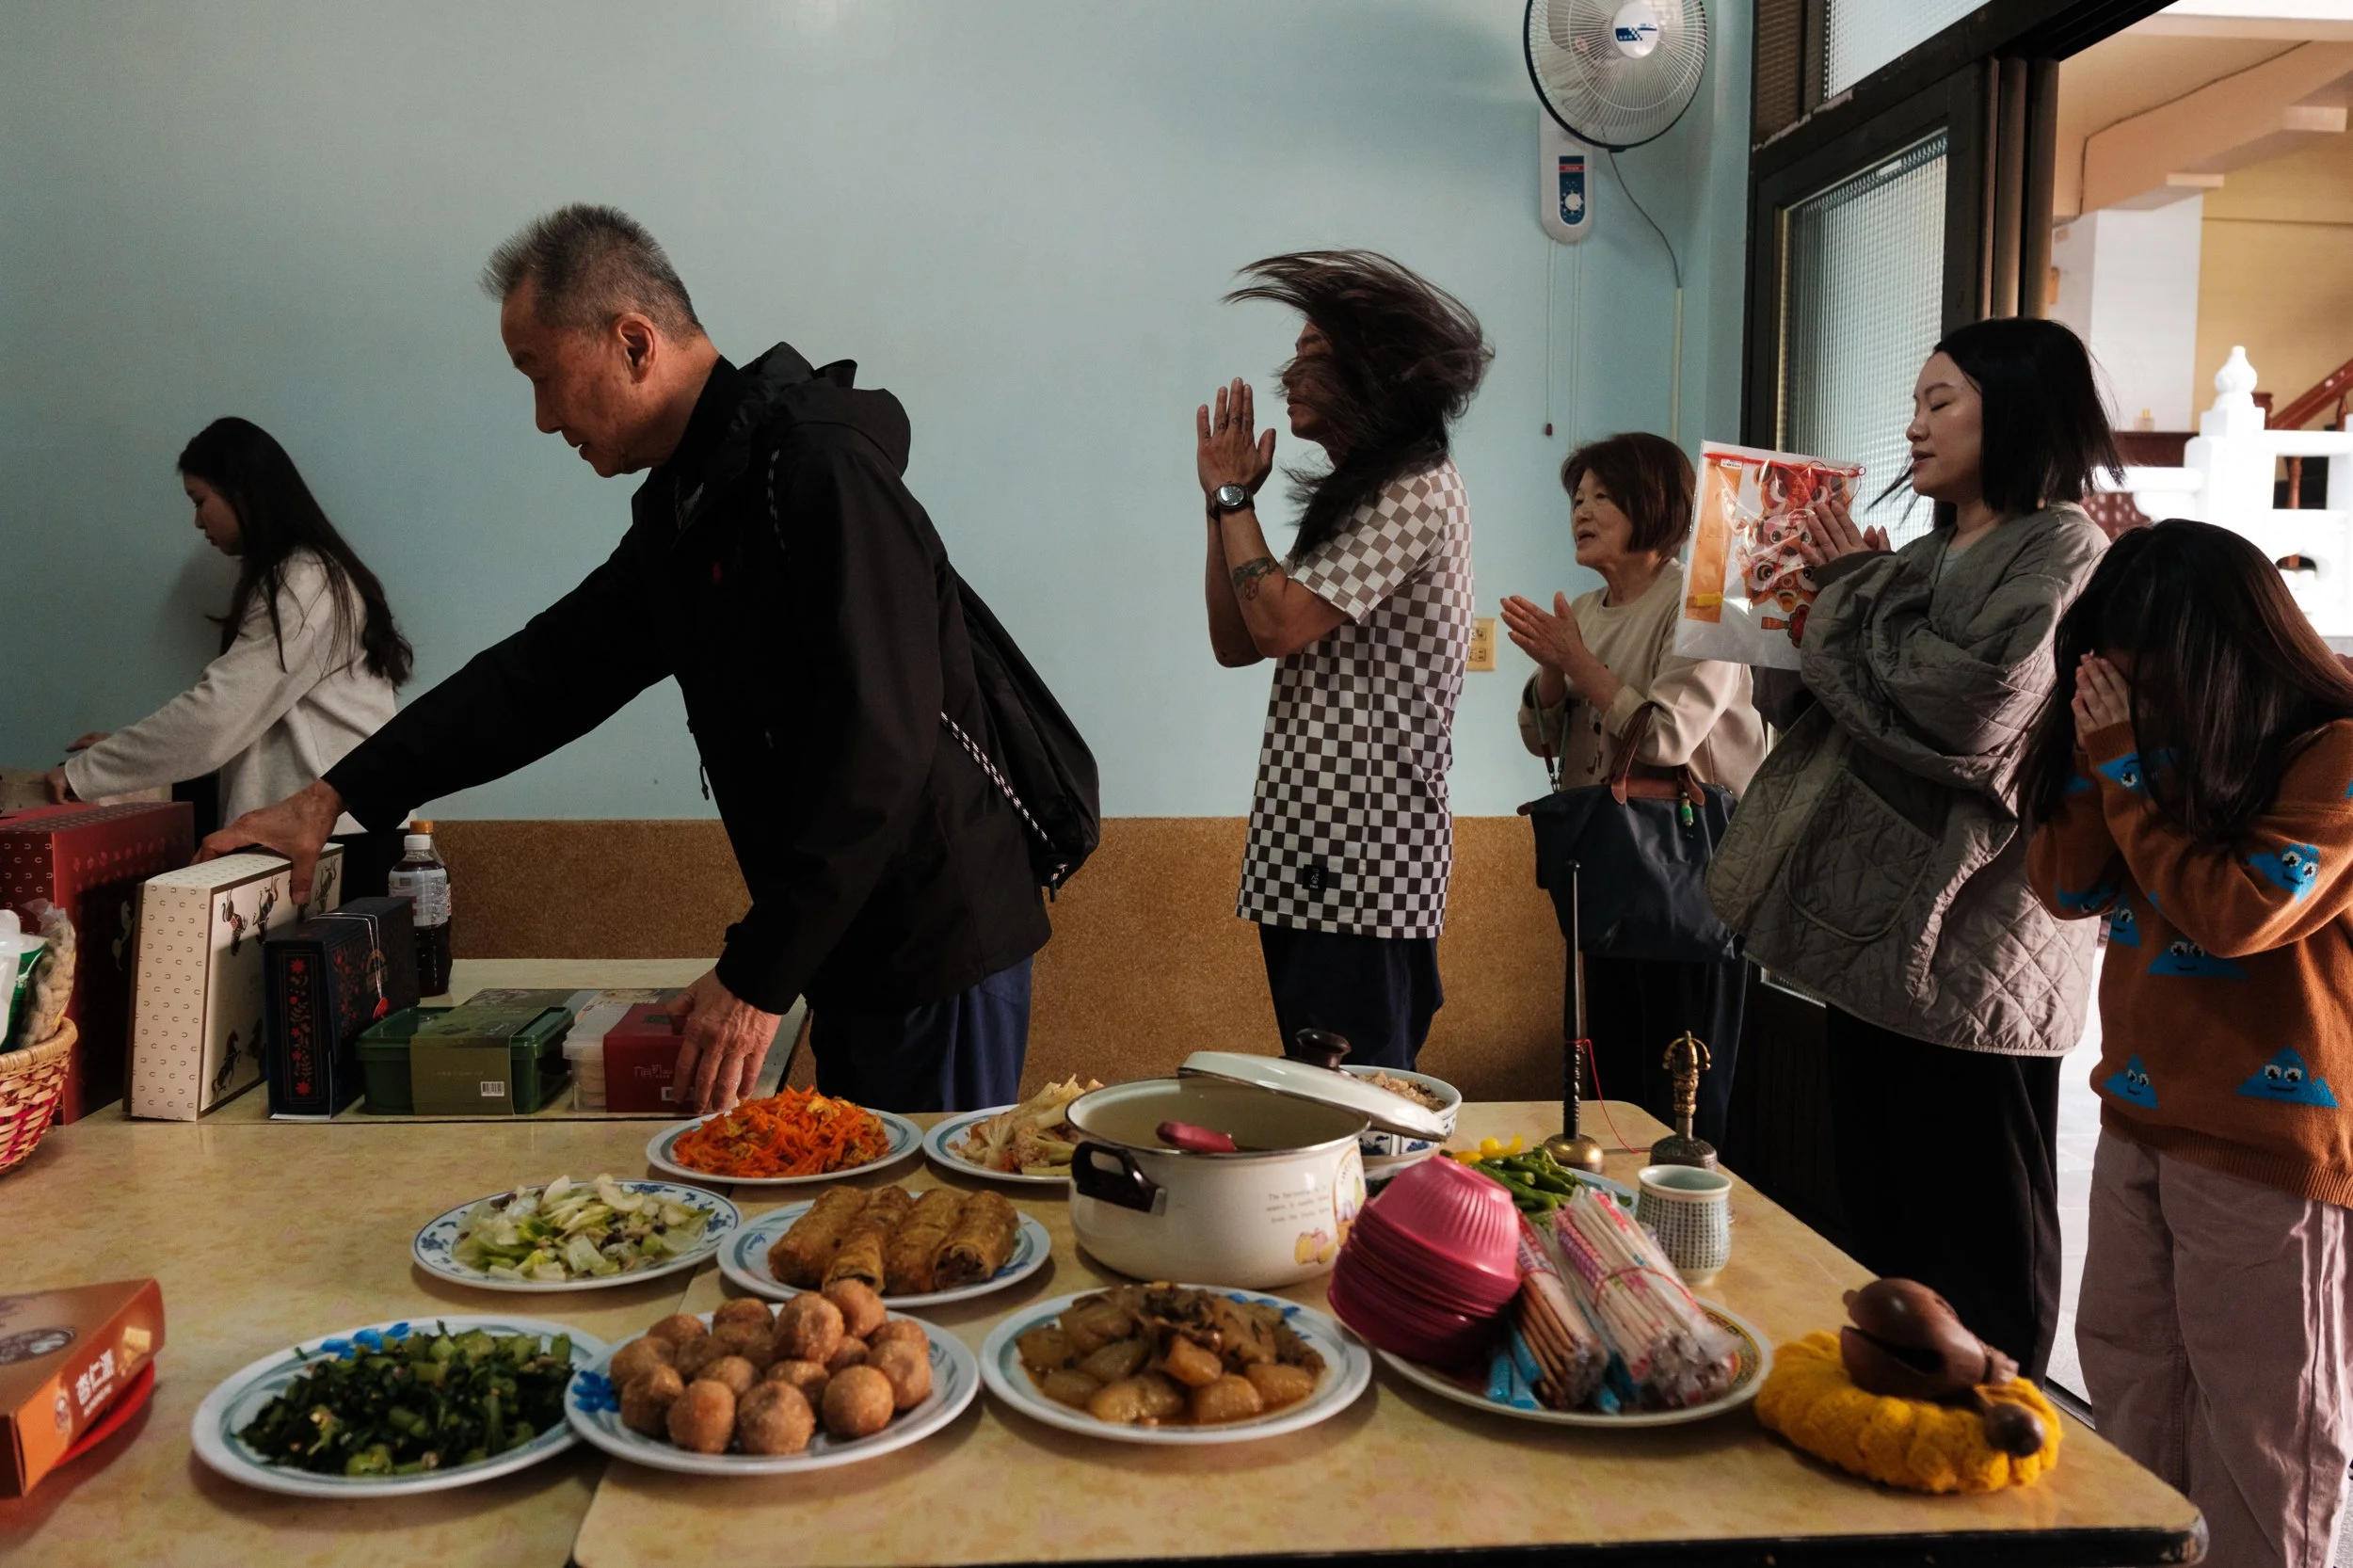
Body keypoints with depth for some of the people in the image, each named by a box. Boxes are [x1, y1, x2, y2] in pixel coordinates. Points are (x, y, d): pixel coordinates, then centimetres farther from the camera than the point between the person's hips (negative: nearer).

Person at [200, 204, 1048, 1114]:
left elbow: (877, 752, -23)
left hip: (936, 945, -9)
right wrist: (333, 798, 17)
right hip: (850, 952, 9)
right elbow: (548, 670, 19)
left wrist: (758, 976, -19)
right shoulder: (683, 505, 14)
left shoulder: (821, 472, -17)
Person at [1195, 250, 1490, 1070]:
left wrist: (1234, 496, -6)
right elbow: (1235, 642, 17)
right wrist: (1223, 499, 11)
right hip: (1311, 850, 10)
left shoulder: (1416, 492, -11)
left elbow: (1281, 625, -20)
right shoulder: (1354, 495, 20)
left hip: (1363, 860, -10)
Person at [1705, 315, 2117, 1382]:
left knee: (1977, 1255, 4)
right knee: (1877, 1226, 18)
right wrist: (1802, 614, 0)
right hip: (1874, 933, 9)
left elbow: (1963, 709, -23)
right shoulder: (1927, 556, 16)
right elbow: (1808, 707, 16)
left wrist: (1854, 585, -10)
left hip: (1970, 947, -9)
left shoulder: (2064, 548, -8)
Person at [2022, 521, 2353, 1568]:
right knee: (2128, 1382, 16)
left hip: (2267, 1138, -7)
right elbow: (2064, 886, 3)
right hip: (2141, 1118, 7)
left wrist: (2128, 766, -16)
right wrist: (2105, 753, -9)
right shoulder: (2161, 735, 6)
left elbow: (2236, 911, -22)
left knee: (2257, 1420, 6)